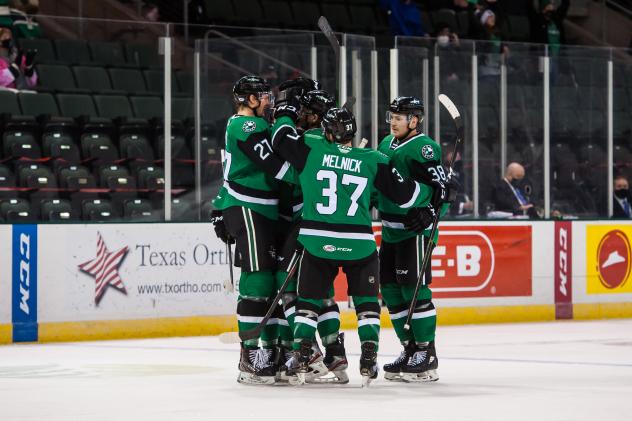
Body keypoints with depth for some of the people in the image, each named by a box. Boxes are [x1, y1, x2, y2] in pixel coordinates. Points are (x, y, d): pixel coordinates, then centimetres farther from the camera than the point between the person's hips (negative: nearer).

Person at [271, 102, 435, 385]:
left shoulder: (312, 149, -1)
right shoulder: (372, 161, 1)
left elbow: (281, 138, 9)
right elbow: (403, 191, 6)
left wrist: (286, 115, 28)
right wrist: (427, 202, 25)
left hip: (317, 242, 0)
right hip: (359, 244, 0)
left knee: (309, 299, 15)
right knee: (366, 301, 13)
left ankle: (301, 356, 7)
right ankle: (368, 360, 4)